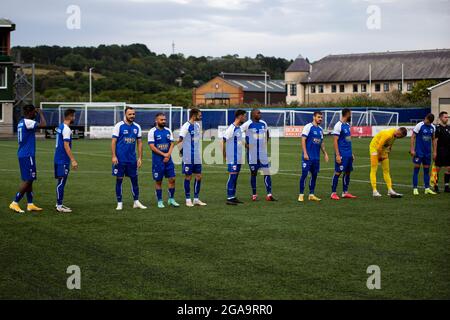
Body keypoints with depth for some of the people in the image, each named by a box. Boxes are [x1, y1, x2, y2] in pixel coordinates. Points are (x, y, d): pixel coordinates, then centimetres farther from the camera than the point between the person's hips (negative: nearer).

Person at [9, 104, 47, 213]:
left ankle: (30, 204, 17)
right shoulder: (27, 122, -15)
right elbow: (43, 125, -24)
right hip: (27, 155, -10)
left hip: (23, 154, 10)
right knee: (27, 180, -7)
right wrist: (40, 113, -12)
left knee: (29, 180, 13)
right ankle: (15, 203, -6)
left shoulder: (21, 122, 14)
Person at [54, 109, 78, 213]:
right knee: (61, 182, -7)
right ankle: (59, 206, -5)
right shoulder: (66, 129, -16)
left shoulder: (60, 127, 14)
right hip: (63, 160, -10)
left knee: (61, 182, 14)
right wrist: (73, 160, -22)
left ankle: (59, 204, 20)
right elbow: (66, 146, -21)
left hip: (58, 159, 10)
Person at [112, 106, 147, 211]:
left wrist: (140, 158, 5)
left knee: (134, 179, 7)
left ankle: (136, 202, 17)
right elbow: (114, 142, -6)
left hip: (132, 159, 4)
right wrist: (114, 156, -13)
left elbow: (139, 143, 10)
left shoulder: (137, 127, 7)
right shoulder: (119, 126, -5)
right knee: (119, 179, 2)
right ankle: (119, 203, 9)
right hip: (120, 159, -4)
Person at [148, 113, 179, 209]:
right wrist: (163, 154, -13)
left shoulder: (168, 131, 9)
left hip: (168, 160, 4)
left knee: (172, 179, 0)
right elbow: (152, 146, -11)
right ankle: (160, 201, 12)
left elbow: (172, 144, 7)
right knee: (158, 181, 2)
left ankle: (171, 199, 13)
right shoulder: (152, 132, -6)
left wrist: (168, 155, -9)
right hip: (157, 160, -4)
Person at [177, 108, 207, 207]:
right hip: (188, 157, -7)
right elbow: (180, 140, -15)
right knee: (188, 177, 1)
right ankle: (188, 200, 8)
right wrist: (182, 152, -10)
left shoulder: (197, 125, 10)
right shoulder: (186, 126, -13)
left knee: (198, 176, 7)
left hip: (197, 157, 7)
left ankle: (196, 199, 15)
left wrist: (199, 152, 16)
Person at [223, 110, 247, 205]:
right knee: (232, 176, -9)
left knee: (235, 177, 11)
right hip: (232, 158, -9)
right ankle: (229, 198, -7)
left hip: (238, 158, 9)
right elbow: (223, 141, -17)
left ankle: (233, 197, 16)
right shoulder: (231, 128, -16)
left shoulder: (239, 128, 13)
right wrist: (224, 155, -15)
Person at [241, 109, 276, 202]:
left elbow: (267, 133, 26)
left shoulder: (263, 123, 7)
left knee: (267, 172, -3)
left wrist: (266, 141, 12)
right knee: (253, 173, 6)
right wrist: (245, 144, -11)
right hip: (252, 153, -4)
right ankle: (254, 195, 15)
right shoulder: (248, 124, -10)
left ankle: (269, 195, -3)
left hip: (263, 152, 4)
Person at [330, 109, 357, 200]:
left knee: (348, 172, 9)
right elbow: (335, 141, -14)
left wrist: (352, 153, 18)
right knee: (338, 172, -5)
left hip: (348, 154, 8)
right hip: (341, 154, -8)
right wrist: (337, 155, -18)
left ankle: (345, 192, 16)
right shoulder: (338, 125, -11)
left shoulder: (348, 125, 14)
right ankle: (333, 193, 0)